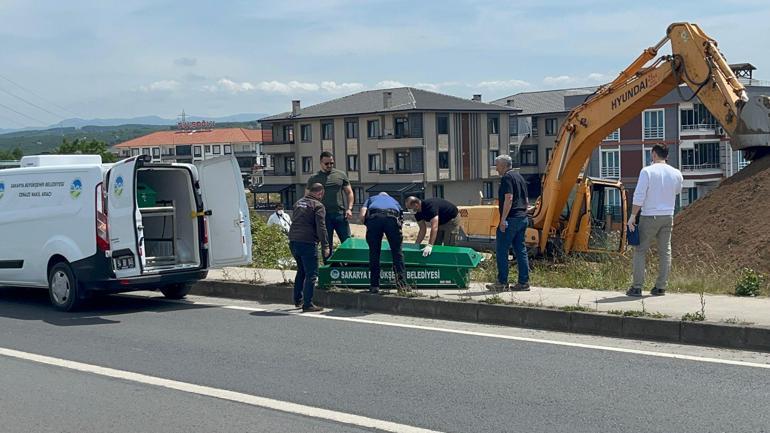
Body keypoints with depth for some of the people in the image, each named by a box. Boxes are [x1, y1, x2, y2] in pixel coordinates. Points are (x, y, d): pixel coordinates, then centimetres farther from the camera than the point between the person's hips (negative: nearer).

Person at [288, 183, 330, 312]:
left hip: (293, 240, 8)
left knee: (301, 270, 23)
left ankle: (298, 300, 27)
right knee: (311, 273, -2)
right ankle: (307, 304, -5)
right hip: (307, 242, -8)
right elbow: (321, 227, -12)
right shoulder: (318, 206, -7)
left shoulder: (299, 203, 17)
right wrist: (325, 246, -10)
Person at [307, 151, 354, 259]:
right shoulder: (314, 179, 6)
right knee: (326, 245, 4)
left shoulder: (341, 175, 10)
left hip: (340, 214, 1)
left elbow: (349, 192, 13)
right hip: (324, 217, -1)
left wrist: (349, 208, -1)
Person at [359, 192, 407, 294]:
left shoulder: (371, 199, 37)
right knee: (397, 252, 6)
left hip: (374, 217, 0)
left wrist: (368, 226, 34)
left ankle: (374, 286, 9)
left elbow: (362, 216, 18)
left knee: (374, 253, 9)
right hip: (392, 217, 0)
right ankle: (402, 285, 0)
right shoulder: (394, 201, 41)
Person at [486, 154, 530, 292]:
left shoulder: (507, 177, -10)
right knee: (521, 250, 9)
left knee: (501, 250, -4)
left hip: (511, 219, -9)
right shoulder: (520, 177, 19)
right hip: (523, 218, 9)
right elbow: (526, 201, 21)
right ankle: (524, 282, 8)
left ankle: (502, 282, -4)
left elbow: (508, 199, -19)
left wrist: (503, 219, -20)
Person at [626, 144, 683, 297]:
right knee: (665, 251, 9)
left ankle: (637, 287, -1)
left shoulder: (647, 171, -10)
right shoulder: (676, 173, 4)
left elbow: (639, 196, -14)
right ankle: (661, 287, 9)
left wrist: (633, 216, -9)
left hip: (650, 217, -4)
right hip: (668, 216, 4)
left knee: (640, 251, 3)